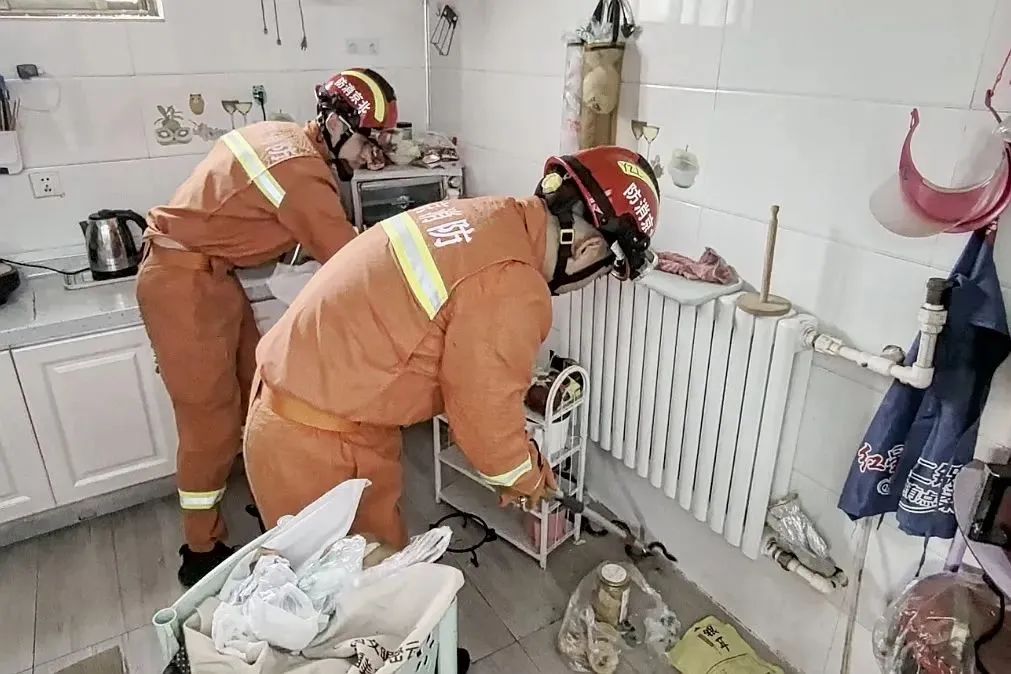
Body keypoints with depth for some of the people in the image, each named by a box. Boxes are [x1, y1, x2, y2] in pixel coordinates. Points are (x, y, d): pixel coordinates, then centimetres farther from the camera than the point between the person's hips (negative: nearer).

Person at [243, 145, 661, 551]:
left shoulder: (489, 218, 3)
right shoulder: (512, 292, -27)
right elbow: (487, 411, -16)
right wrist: (527, 478, 4)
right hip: (318, 443, -9)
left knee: (380, 554, 24)